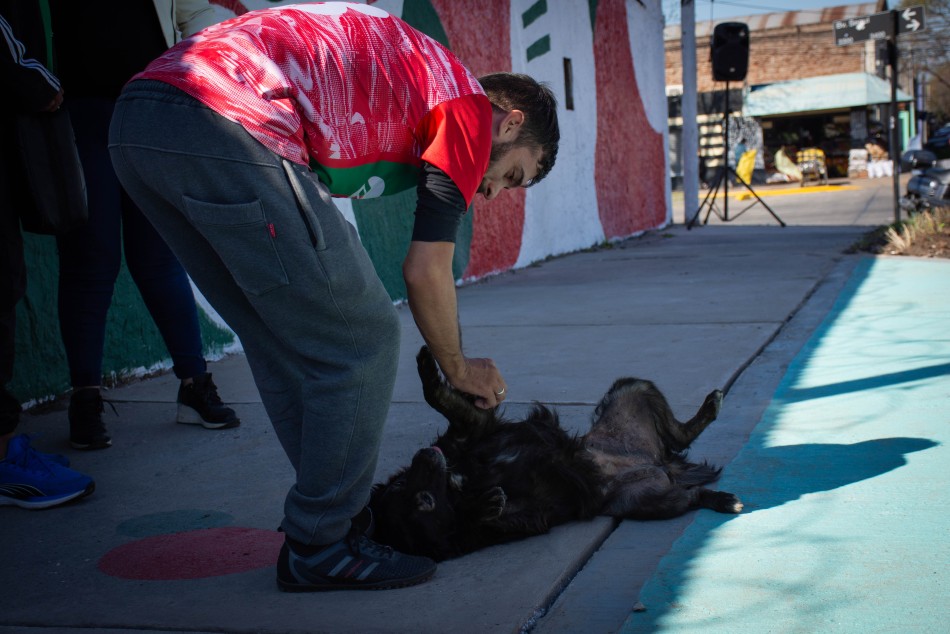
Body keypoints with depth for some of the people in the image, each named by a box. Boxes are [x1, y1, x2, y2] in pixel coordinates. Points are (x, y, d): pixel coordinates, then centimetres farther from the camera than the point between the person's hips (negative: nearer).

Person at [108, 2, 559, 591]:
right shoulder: (468, 107, 8)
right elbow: (425, 271, 6)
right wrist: (460, 369, 23)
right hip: (230, 125, -10)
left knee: (286, 346, 19)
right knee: (363, 344, 3)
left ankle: (342, 513, 29)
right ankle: (322, 548, 13)